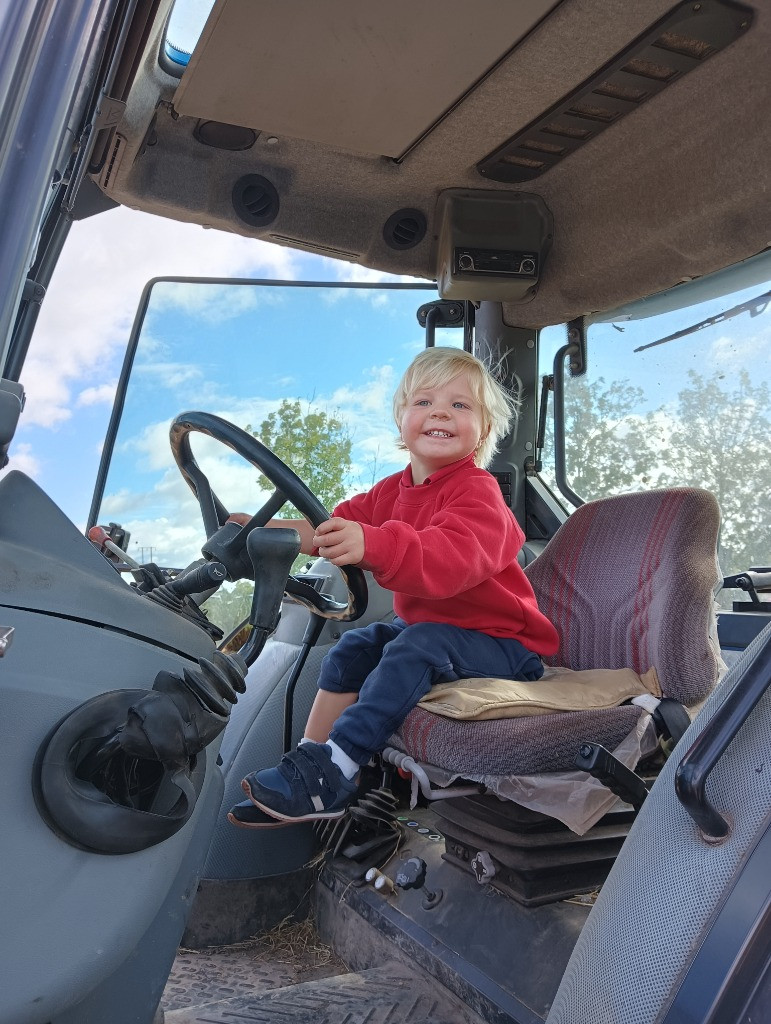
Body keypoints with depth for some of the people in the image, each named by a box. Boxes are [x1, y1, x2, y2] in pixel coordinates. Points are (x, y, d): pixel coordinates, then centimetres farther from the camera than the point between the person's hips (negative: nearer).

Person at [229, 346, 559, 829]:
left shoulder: (476, 490, -20)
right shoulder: (396, 490, 8)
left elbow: (455, 555, -40)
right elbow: (340, 524, 11)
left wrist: (371, 546, -56)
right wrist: (273, 529, -5)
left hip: (498, 642, -8)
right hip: (426, 624, 9)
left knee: (415, 647, -31)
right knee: (353, 648, 1)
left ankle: (334, 774, -27)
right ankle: (309, 758, 6)